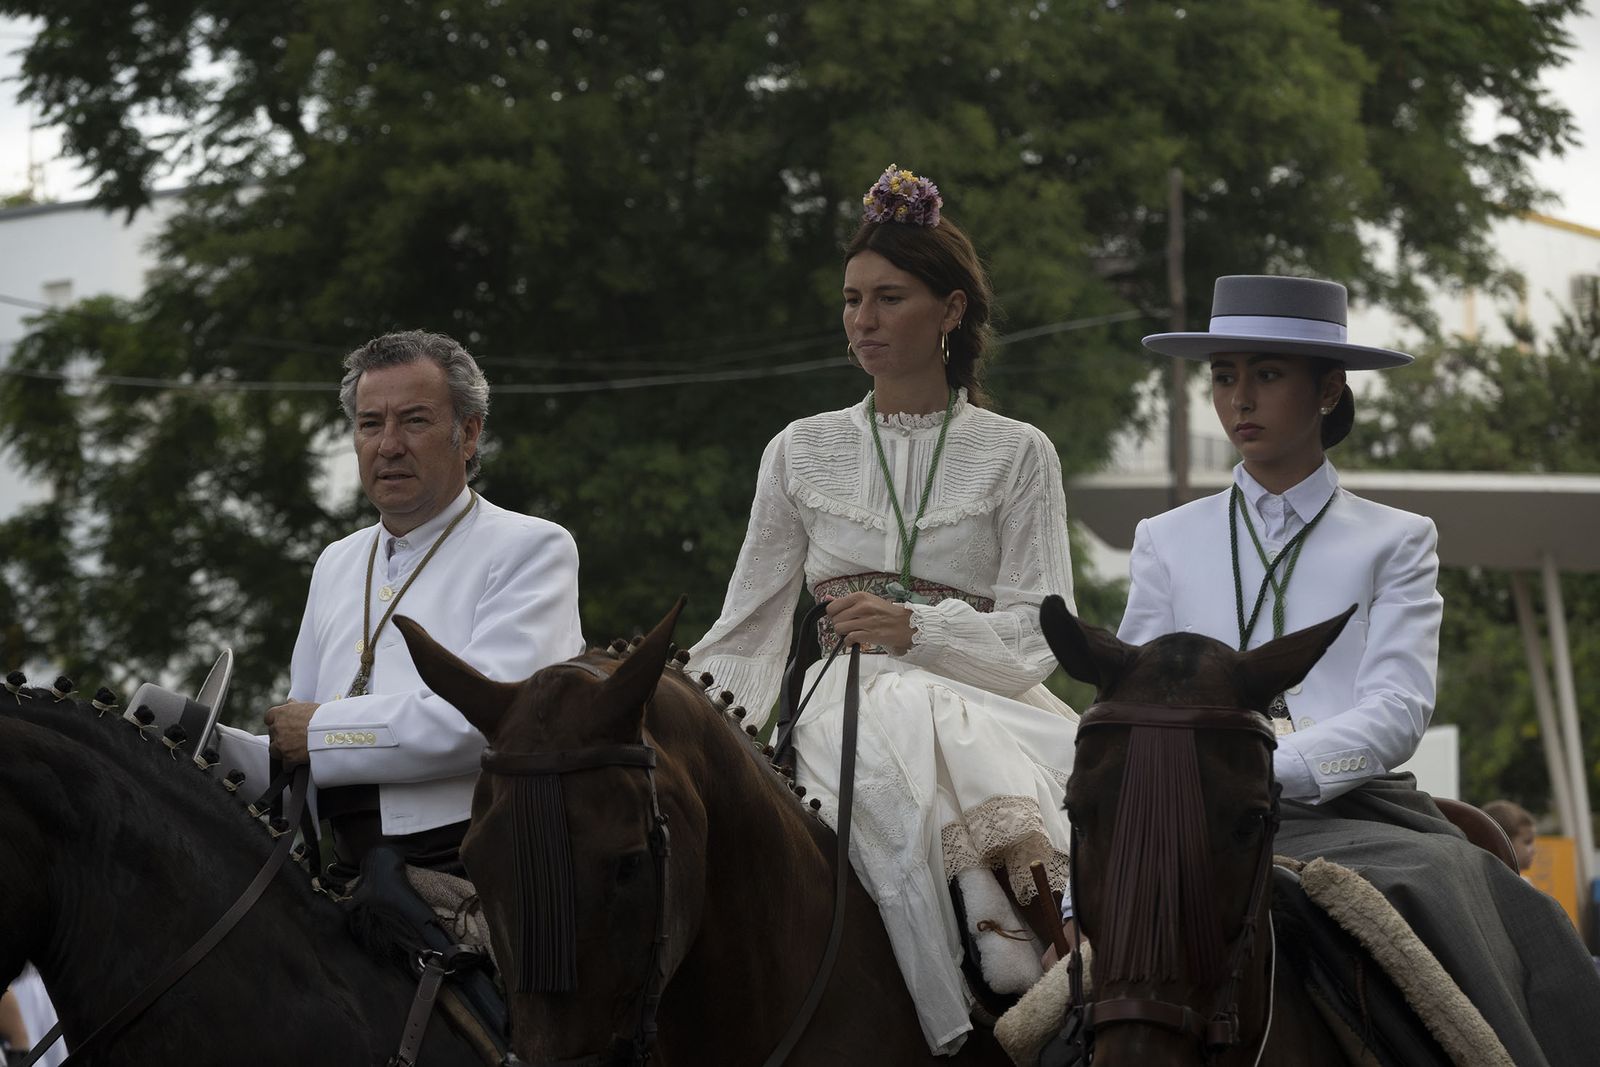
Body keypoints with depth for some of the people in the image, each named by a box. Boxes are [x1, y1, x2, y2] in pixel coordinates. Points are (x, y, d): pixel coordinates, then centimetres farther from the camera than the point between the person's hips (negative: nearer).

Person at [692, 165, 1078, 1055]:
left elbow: (1034, 638, 2)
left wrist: (917, 628, -15)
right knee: (906, 791, -36)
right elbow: (748, 633, 13)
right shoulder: (804, 454, 16)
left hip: (983, 703, 0)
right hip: (849, 708, 1)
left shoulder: (1016, 455, 10)